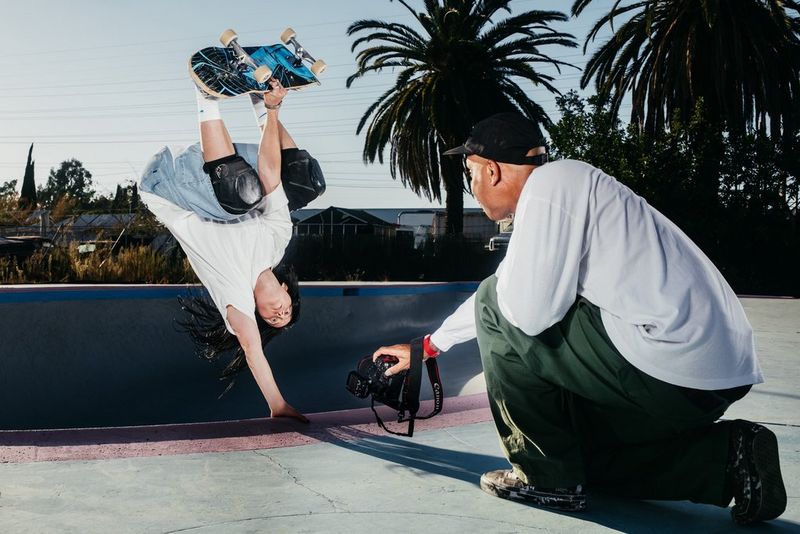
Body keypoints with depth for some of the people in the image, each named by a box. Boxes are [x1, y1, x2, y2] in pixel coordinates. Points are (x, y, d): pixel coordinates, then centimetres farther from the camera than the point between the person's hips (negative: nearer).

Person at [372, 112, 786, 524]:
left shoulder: (549, 184, -10)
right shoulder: (563, 187, 20)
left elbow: (529, 311, -21)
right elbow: (499, 298, 32)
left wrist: (507, 280, 4)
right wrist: (426, 346, 42)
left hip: (668, 373, -10)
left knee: (495, 304, -2)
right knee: (579, 446, 28)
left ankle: (547, 477, 4)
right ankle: (725, 455, 14)